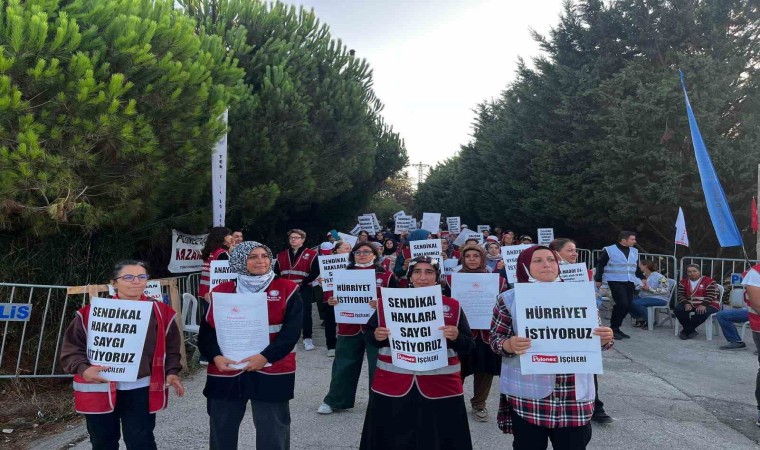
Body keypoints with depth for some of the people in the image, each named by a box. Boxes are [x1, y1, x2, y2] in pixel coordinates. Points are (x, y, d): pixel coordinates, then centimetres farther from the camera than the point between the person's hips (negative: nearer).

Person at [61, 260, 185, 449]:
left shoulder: (161, 312, 0)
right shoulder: (91, 313, -4)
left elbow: (170, 348, 7)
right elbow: (71, 348, -1)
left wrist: (172, 372, -8)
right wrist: (83, 368, -19)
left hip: (140, 390, 0)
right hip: (99, 390, 1)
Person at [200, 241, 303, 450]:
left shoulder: (287, 289, -2)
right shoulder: (221, 291, 6)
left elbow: (292, 330, -9)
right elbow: (206, 331, 4)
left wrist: (266, 356, -19)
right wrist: (216, 356, -13)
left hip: (271, 373, -2)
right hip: (226, 372, 3)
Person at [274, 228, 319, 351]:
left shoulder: (311, 254, -2)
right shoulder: (281, 255, 13)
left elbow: (315, 273, -8)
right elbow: (276, 272, 12)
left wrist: (302, 284, -15)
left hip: (304, 289, -4)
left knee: (305, 313, -5)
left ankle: (308, 339, 3)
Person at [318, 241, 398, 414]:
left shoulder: (387, 276, -2)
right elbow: (336, 295, 16)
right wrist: (331, 301, -7)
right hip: (349, 327, 3)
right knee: (343, 365, 11)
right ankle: (335, 401, 25)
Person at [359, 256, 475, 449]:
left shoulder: (453, 307, 1)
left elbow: (468, 347, 1)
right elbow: (370, 335, 9)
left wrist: (456, 337, -19)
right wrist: (377, 336, -12)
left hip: (440, 388, 0)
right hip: (392, 386, 1)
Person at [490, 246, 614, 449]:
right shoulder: (510, 299, -1)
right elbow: (495, 339, -1)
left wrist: (605, 339, -10)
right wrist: (509, 345, -22)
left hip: (575, 395, 3)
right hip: (527, 394, -2)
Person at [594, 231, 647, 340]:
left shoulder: (634, 251, 13)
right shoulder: (609, 250, -6)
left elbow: (636, 267, 24)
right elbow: (600, 265, -2)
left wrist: (643, 278, 12)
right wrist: (598, 280, -3)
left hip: (629, 282, 7)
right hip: (615, 281, -7)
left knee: (628, 305, 4)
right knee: (622, 304, -17)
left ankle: (616, 328, 18)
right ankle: (613, 328, -2)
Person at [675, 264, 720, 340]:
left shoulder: (709, 281, -4)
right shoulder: (683, 282, 9)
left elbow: (711, 295, -12)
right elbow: (681, 295, 1)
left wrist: (703, 305, -29)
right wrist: (686, 304, -19)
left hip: (708, 305, -4)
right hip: (690, 304, 4)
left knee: (702, 312, -37)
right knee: (678, 309, -25)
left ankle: (686, 331, -21)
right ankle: (691, 331, -17)